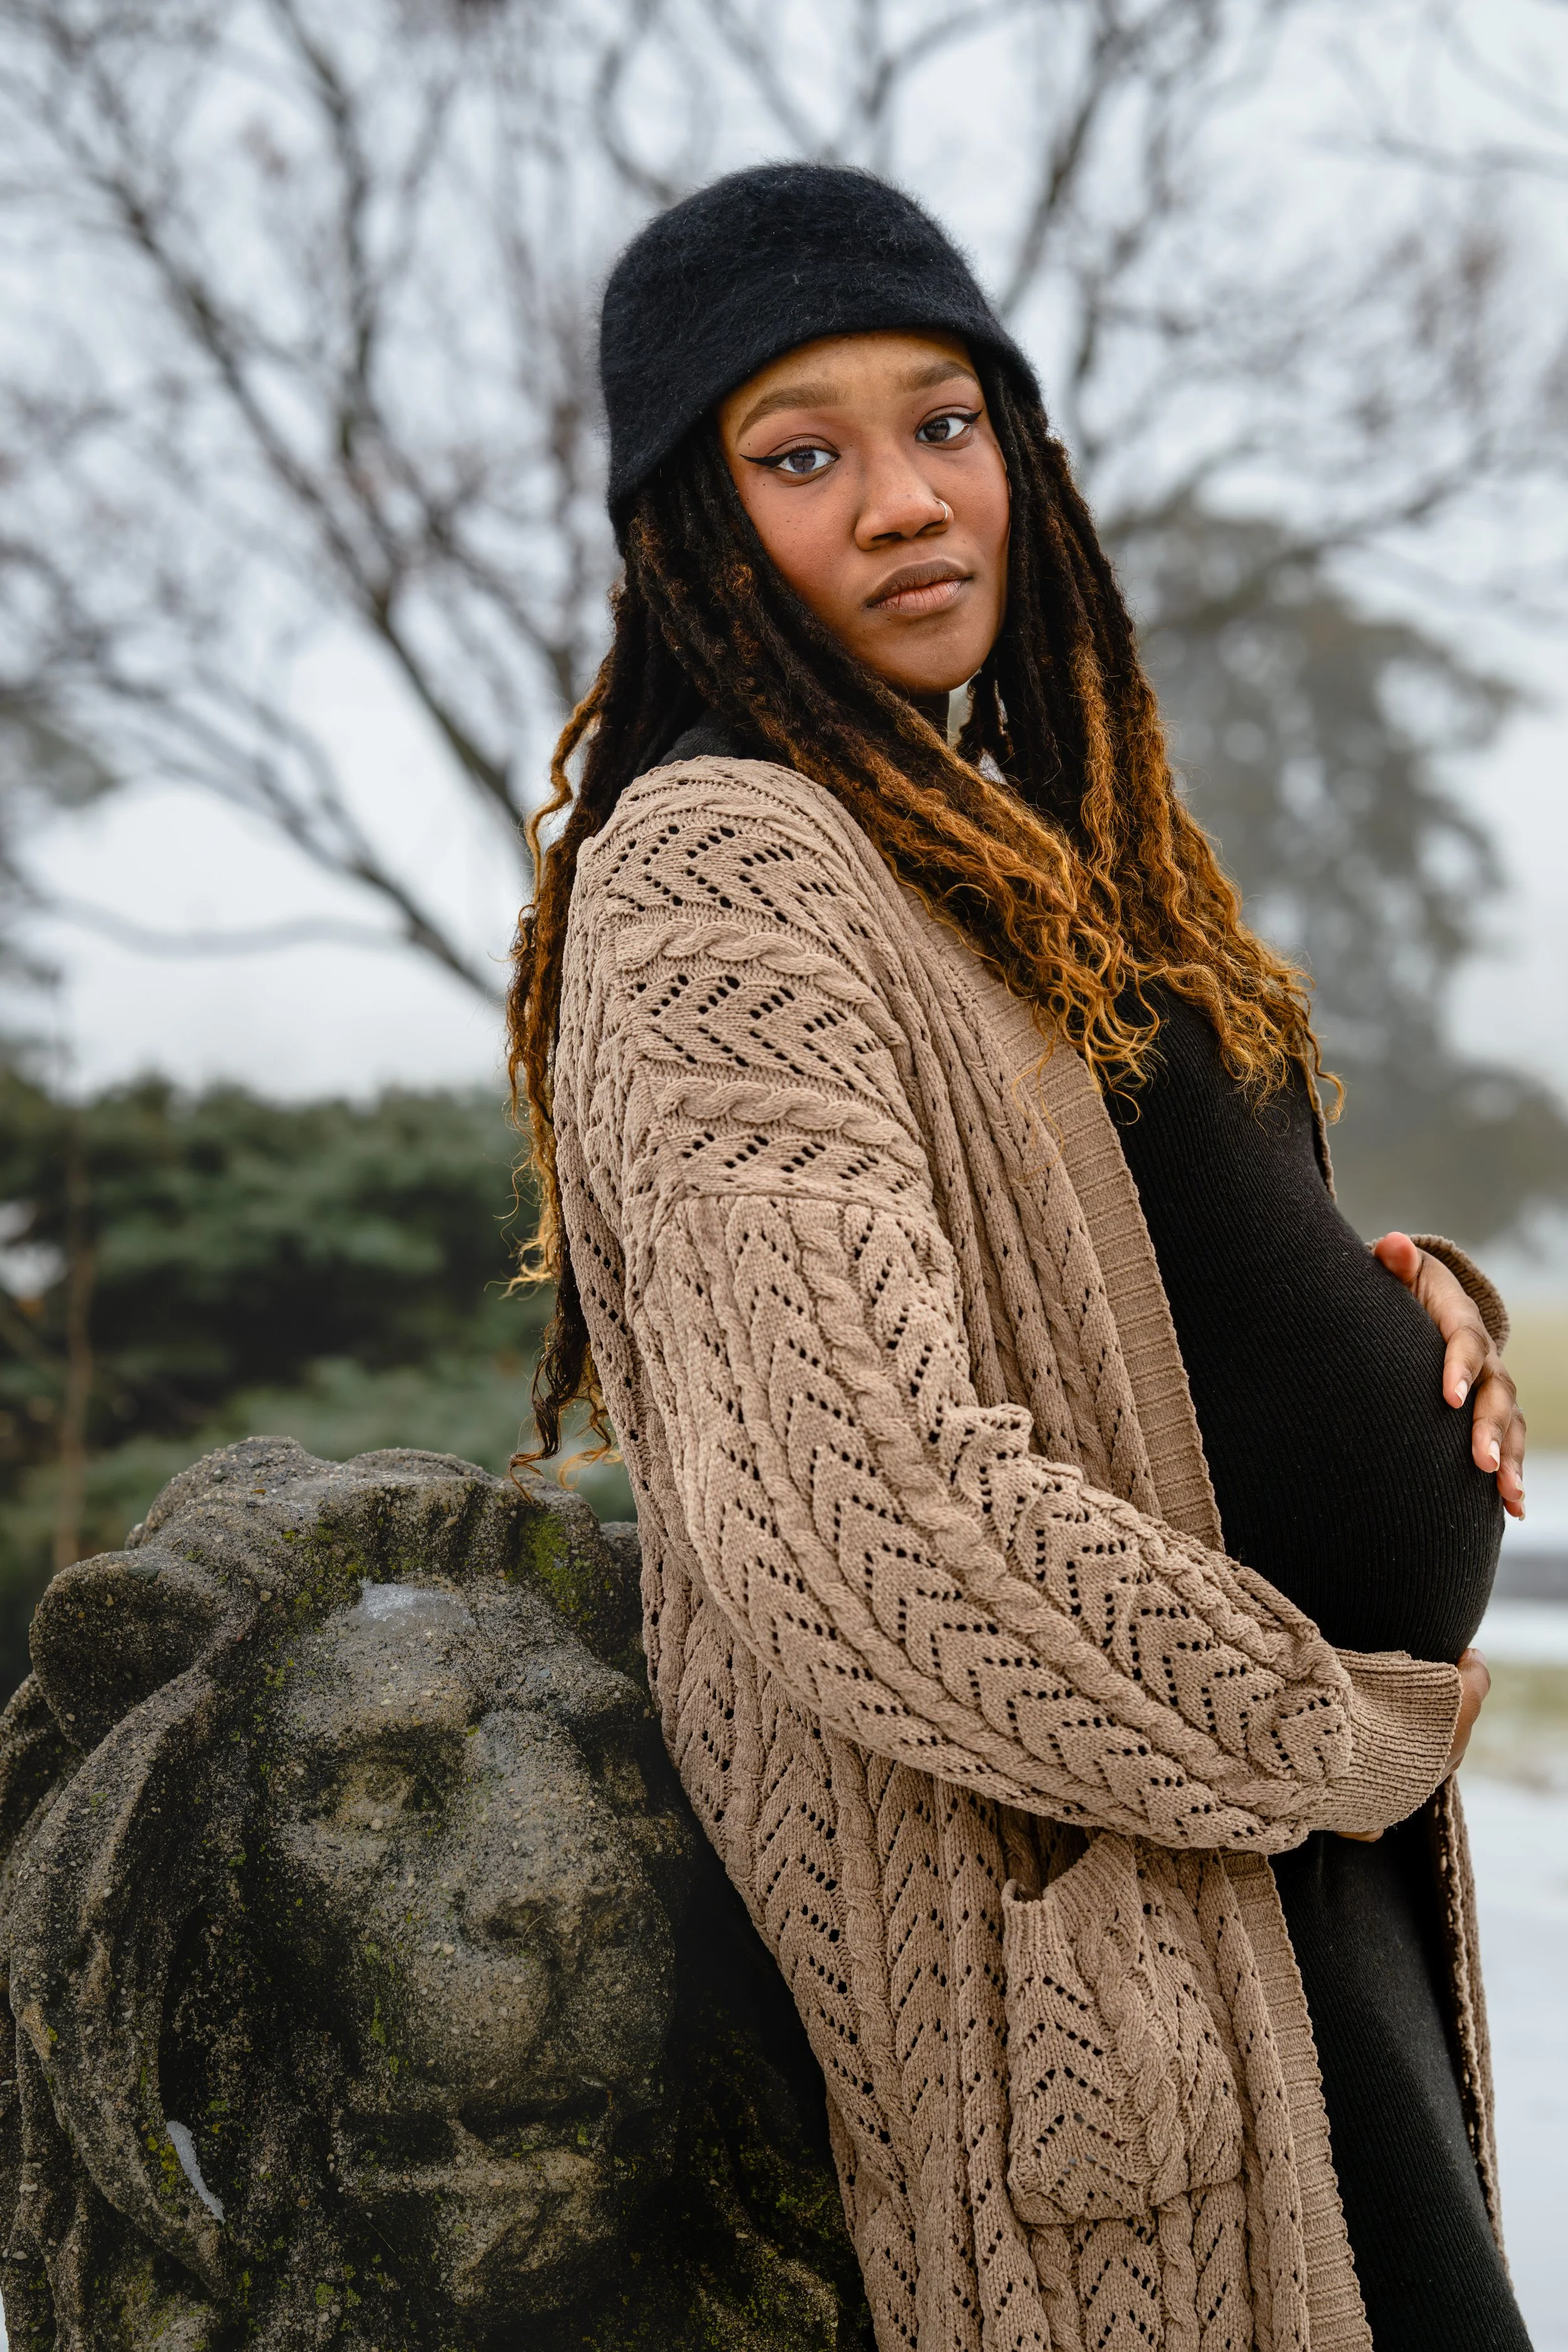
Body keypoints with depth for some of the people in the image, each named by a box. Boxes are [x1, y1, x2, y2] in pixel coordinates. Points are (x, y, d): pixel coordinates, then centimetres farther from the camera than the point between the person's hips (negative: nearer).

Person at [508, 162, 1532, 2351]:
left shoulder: (1020, 842, 14)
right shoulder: (725, 870, -16)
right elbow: (862, 1509, -27)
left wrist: (1408, 1308, 0)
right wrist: (1339, 1733, -16)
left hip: (1307, 1799, 10)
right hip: (1103, 1882, -10)